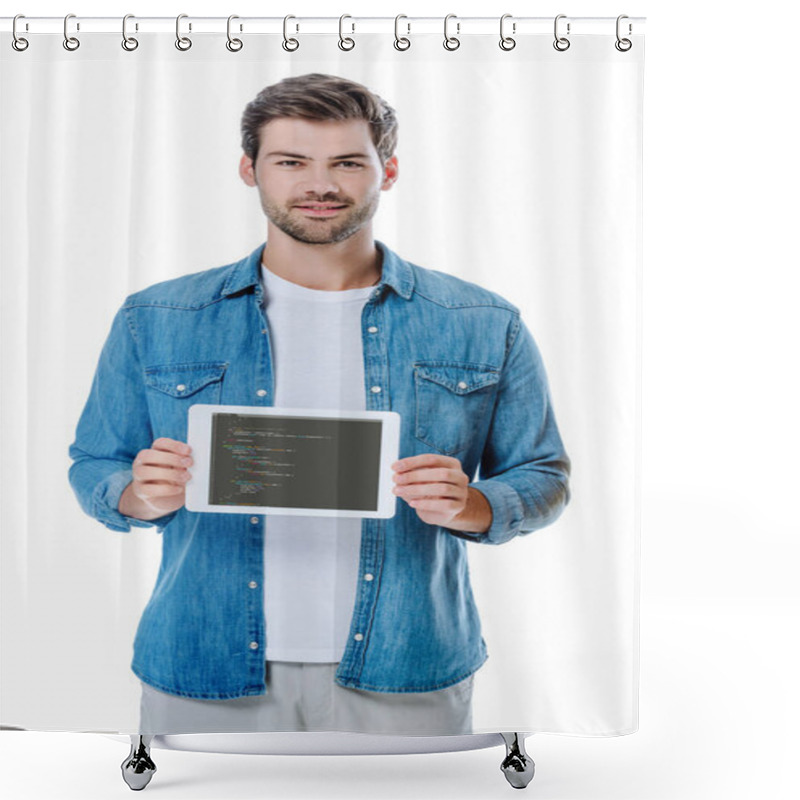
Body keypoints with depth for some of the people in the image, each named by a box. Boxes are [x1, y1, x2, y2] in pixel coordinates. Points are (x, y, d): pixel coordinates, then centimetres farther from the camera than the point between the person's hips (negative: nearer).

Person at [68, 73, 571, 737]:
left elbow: (545, 478, 6)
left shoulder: (484, 327, 2)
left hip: (404, 680, 0)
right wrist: (143, 496, -14)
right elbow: (93, 468, 9)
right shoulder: (154, 321, 3)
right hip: (206, 679, 1)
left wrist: (469, 506, -16)